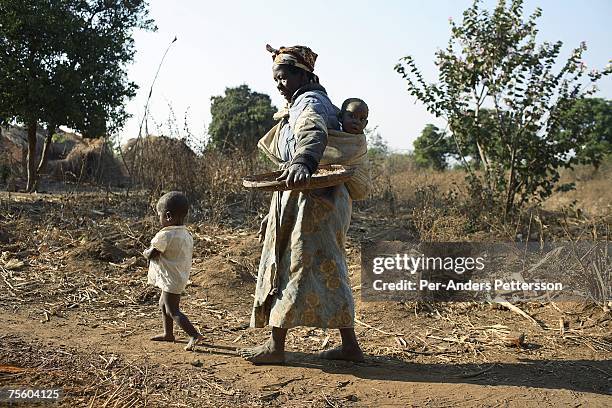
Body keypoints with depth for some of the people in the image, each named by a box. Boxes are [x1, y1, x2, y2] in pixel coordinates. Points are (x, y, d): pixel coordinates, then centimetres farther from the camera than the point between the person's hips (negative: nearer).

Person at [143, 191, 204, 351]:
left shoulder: (165, 235, -22)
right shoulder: (186, 234, 5)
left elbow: (151, 254, -16)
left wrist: (146, 252, 6)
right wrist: (152, 251, 3)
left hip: (171, 279, -10)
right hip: (181, 276, 10)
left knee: (173, 311, -4)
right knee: (164, 304, 25)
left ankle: (194, 335, -12)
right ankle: (168, 333, 37)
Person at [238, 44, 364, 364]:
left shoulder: (309, 102, -8)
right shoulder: (305, 104, 26)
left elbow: (313, 134, -33)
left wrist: (302, 162, -50)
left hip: (312, 198, -11)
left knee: (294, 266, -8)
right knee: (327, 270, 11)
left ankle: (276, 346, -2)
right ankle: (350, 346, 14)